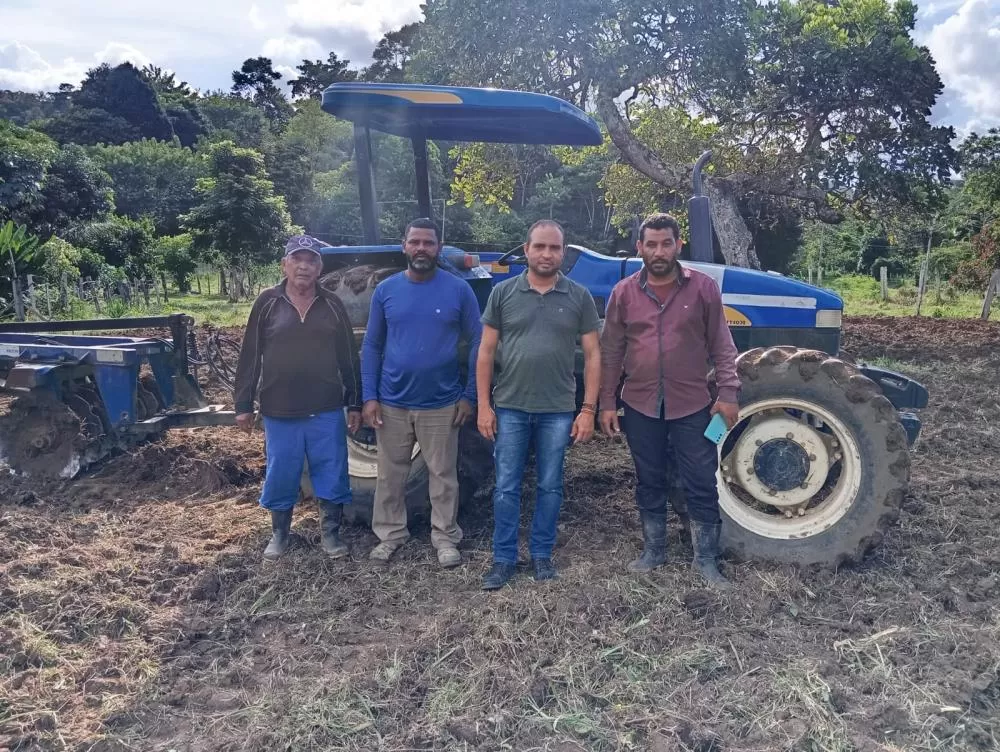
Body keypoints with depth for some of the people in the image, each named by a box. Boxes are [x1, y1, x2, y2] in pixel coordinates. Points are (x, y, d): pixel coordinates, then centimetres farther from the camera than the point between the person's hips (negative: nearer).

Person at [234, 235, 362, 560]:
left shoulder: (332, 305, 3)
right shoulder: (267, 303, 0)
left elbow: (349, 357, 6)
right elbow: (250, 357, 2)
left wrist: (354, 404, 4)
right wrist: (244, 405, -1)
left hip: (327, 411, 1)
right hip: (279, 412, 0)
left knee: (331, 475, 6)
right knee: (280, 477, 10)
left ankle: (330, 533, 23)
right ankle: (279, 534, 28)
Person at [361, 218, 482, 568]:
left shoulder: (459, 289, -5)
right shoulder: (386, 290, 0)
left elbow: (476, 343, -1)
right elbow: (371, 346, 4)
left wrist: (469, 395, -6)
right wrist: (369, 396, -3)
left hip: (442, 404, -2)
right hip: (392, 403, 2)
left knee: (443, 476, 10)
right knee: (390, 475, 13)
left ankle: (445, 537, 25)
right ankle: (390, 533, 30)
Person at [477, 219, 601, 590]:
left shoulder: (579, 297, 1)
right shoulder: (503, 293, 1)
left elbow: (592, 355, 2)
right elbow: (486, 352, 3)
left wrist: (588, 409, -4)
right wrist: (484, 405, -2)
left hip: (558, 410, 0)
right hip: (510, 407, 0)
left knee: (550, 486, 11)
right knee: (506, 487, 6)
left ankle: (541, 554, 26)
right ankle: (503, 559, 18)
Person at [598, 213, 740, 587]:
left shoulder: (703, 287, -2)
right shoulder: (624, 293, 1)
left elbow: (721, 346, 1)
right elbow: (610, 353, 3)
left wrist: (728, 393, -6)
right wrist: (606, 403, 1)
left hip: (692, 406, -1)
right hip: (640, 407, 2)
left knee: (701, 485, 5)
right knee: (649, 483, 14)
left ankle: (705, 559, 20)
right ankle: (653, 550, 30)